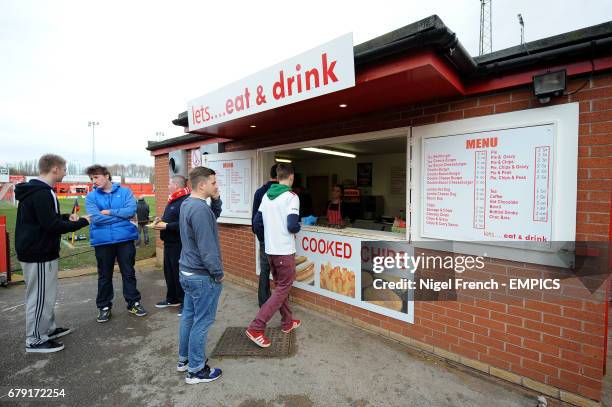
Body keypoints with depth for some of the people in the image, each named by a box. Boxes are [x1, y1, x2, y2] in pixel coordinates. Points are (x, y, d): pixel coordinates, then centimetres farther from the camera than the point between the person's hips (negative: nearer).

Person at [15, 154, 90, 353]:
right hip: (39, 255, -10)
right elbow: (52, 226, -25)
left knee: (46, 295, 20)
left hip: (37, 252, 10)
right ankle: (35, 340, 15)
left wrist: (67, 217, 6)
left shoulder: (34, 190, 12)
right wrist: (82, 222, -14)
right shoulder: (42, 193, -22)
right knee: (40, 297, 2)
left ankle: (48, 329, 33)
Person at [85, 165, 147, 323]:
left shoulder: (125, 192, 2)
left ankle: (134, 303, 24)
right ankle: (104, 306, 30)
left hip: (125, 238, -1)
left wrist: (109, 212, -12)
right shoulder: (91, 196, 3)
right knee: (104, 276, 13)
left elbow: (131, 210, -12)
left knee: (129, 273, 9)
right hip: (102, 241, 1)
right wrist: (121, 215, -10)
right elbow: (96, 218, -11)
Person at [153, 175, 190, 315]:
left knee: (180, 273, 0)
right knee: (169, 272, 18)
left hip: (179, 244, -11)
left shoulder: (186, 201, -20)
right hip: (169, 243, 11)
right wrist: (161, 221, 6)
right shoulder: (173, 200, 16)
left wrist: (166, 226, -25)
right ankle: (172, 299, 34)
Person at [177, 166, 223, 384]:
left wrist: (216, 200, -2)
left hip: (188, 272, 10)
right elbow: (207, 247, -24)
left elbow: (214, 216, 15)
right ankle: (196, 370, 19)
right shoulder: (199, 209, -25)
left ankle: (184, 359, 37)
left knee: (189, 316, 21)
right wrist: (218, 273, -15)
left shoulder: (187, 203, 6)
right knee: (202, 322, 4)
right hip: (202, 276, -10)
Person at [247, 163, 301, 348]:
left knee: (280, 286, 20)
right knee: (283, 289, 3)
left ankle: (287, 322, 33)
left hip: (270, 250, 7)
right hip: (285, 251, -7)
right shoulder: (291, 197, -13)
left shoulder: (266, 195, 7)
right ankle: (256, 328, 0)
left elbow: (257, 223, 8)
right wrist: (298, 228, 2)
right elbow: (292, 225, -21)